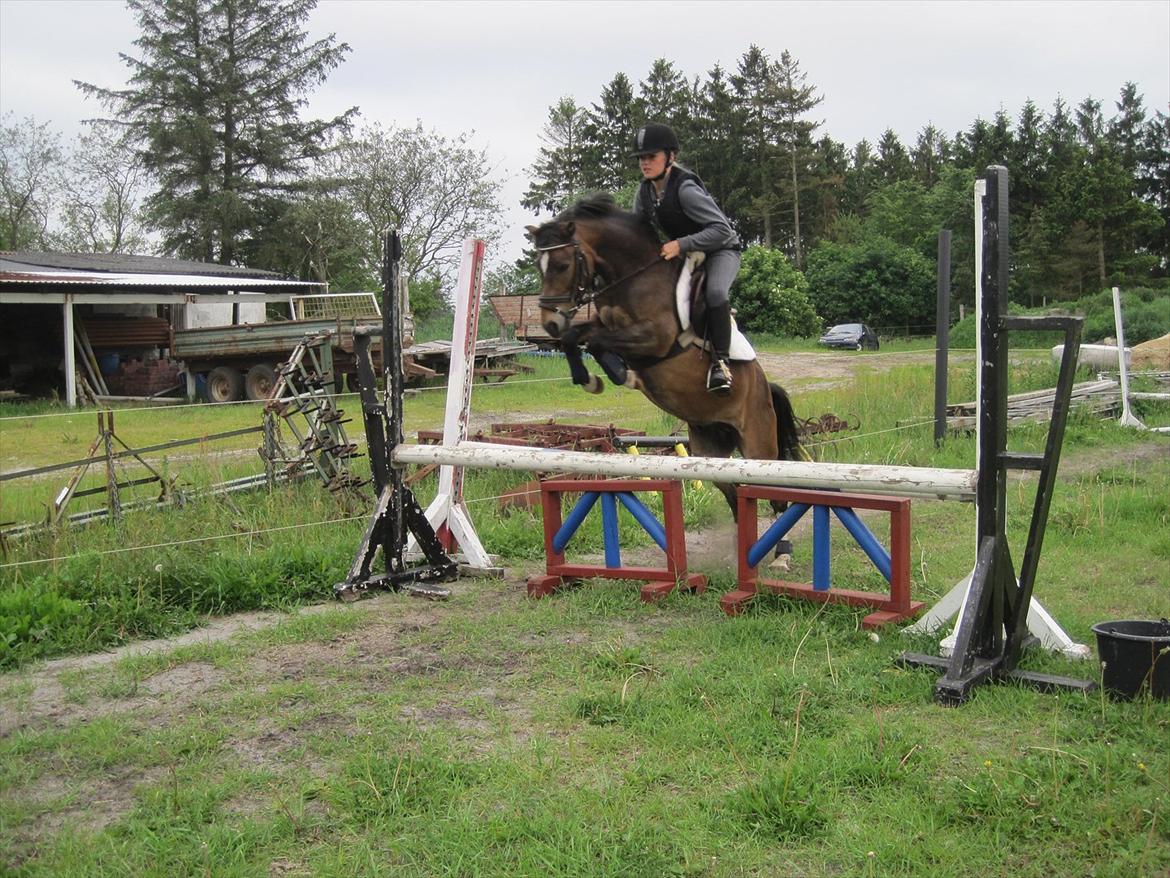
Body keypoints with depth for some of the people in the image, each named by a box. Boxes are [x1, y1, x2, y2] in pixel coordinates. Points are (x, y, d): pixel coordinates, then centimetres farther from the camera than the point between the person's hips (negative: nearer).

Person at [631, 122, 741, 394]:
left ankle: (721, 360, -24)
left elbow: (721, 229, -32)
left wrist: (681, 245, -36)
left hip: (720, 250, -8)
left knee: (715, 292, -35)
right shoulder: (644, 192, -6)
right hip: (683, 254, 8)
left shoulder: (685, 189, -29)